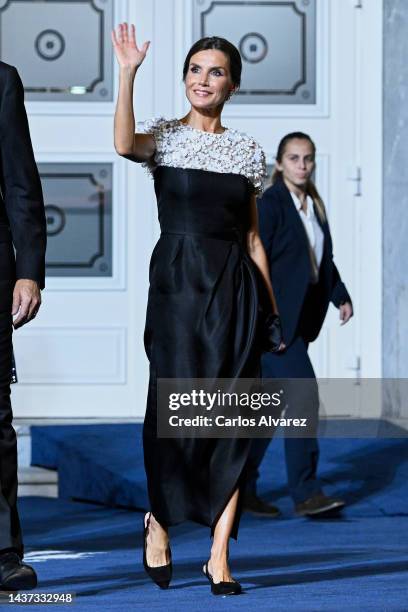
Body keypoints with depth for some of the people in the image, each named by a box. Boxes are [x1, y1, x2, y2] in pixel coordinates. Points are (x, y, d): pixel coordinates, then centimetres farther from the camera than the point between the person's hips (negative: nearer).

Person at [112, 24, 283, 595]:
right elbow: (125, 145, -22)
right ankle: (159, 521, 23)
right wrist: (128, 73, -26)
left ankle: (219, 557, -1)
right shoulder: (165, 135, 3)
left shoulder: (248, 150, 11)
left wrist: (274, 307, 11)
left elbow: (252, 236, 14)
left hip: (234, 289, 2)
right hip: (177, 283, -2)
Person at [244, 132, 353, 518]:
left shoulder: (314, 204, 13)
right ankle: (305, 493, -14)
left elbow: (324, 259, 22)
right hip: (273, 317, -8)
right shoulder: (269, 203, -11)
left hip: (299, 318, 8)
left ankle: (242, 487, 20)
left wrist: (341, 297, 9)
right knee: (303, 395, -15)